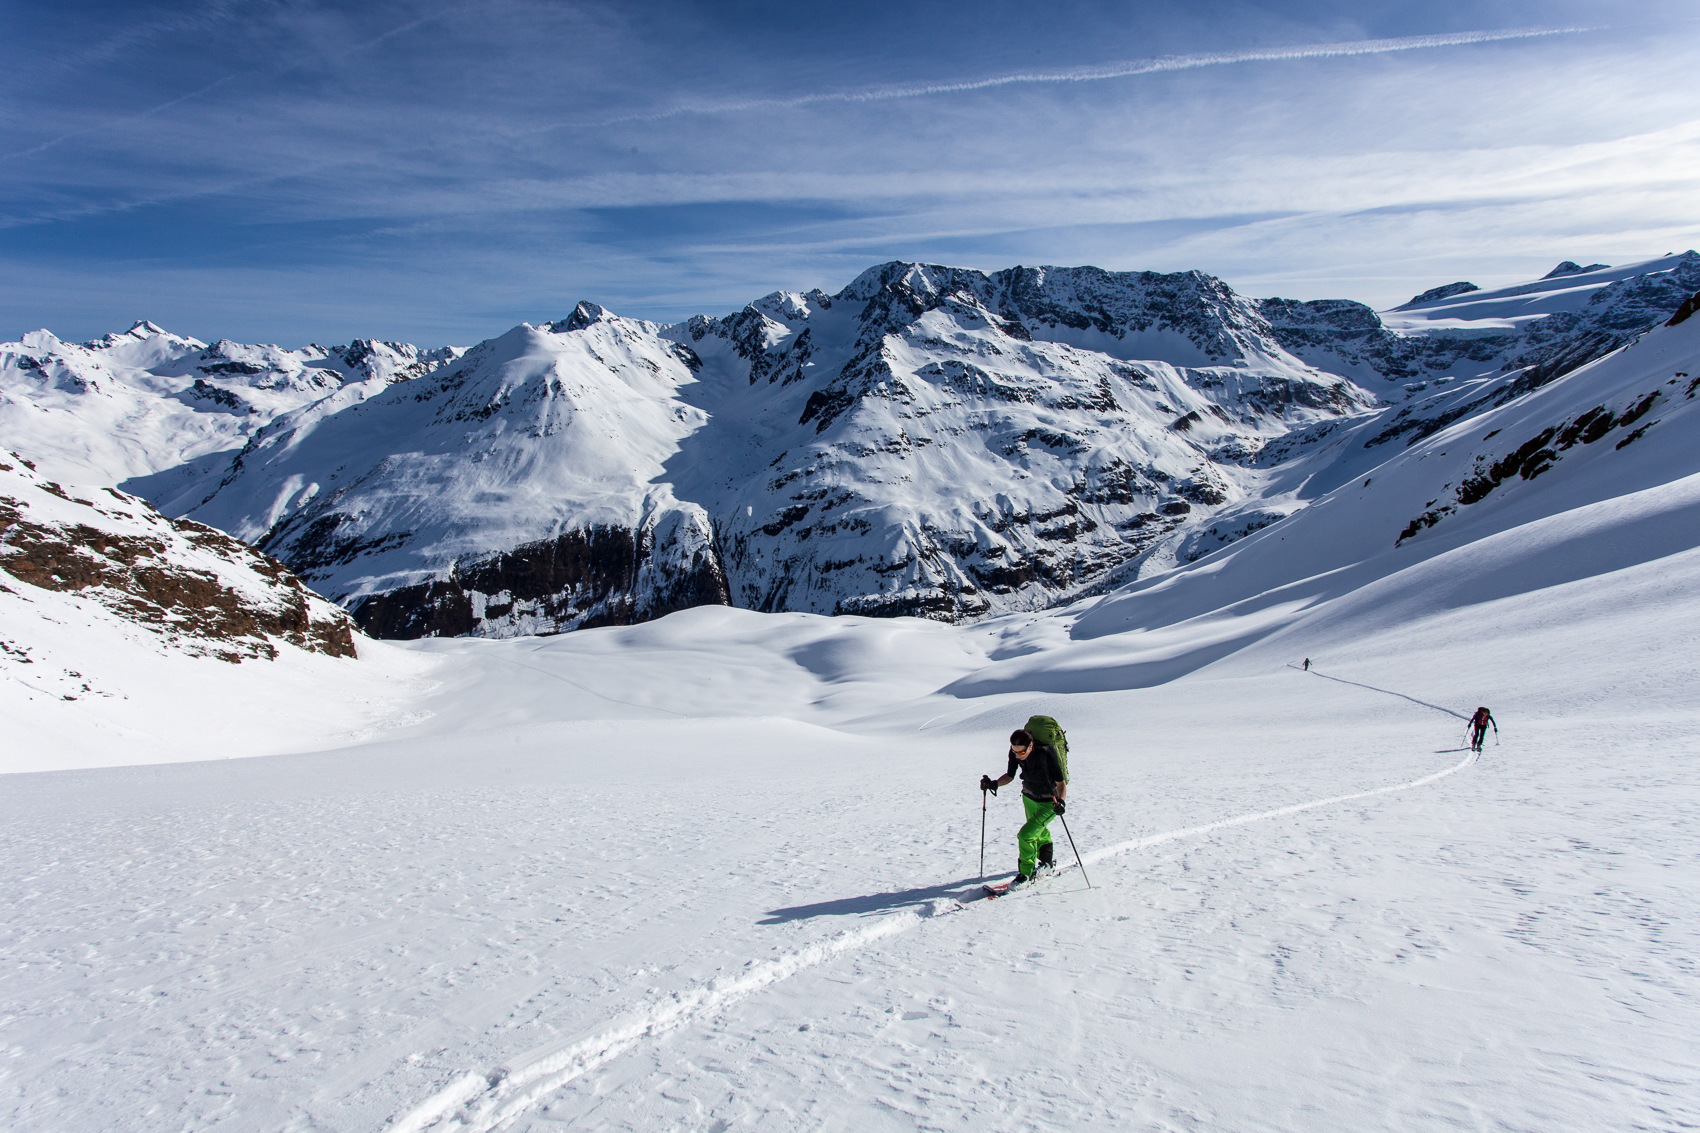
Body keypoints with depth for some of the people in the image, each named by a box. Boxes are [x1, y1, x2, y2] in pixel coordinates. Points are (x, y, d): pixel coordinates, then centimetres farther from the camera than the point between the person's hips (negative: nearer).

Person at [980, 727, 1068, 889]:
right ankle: (1047, 861, 53)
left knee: (1026, 835, -17)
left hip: (1049, 803, -6)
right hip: (1029, 798, 6)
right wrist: (994, 784, -20)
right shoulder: (1015, 752, -18)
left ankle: (1026, 873, 3)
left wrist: (1061, 801, -43)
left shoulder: (1046, 753, -34)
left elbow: (1061, 782, -26)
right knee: (1039, 832, 26)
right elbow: (1010, 775, -3)